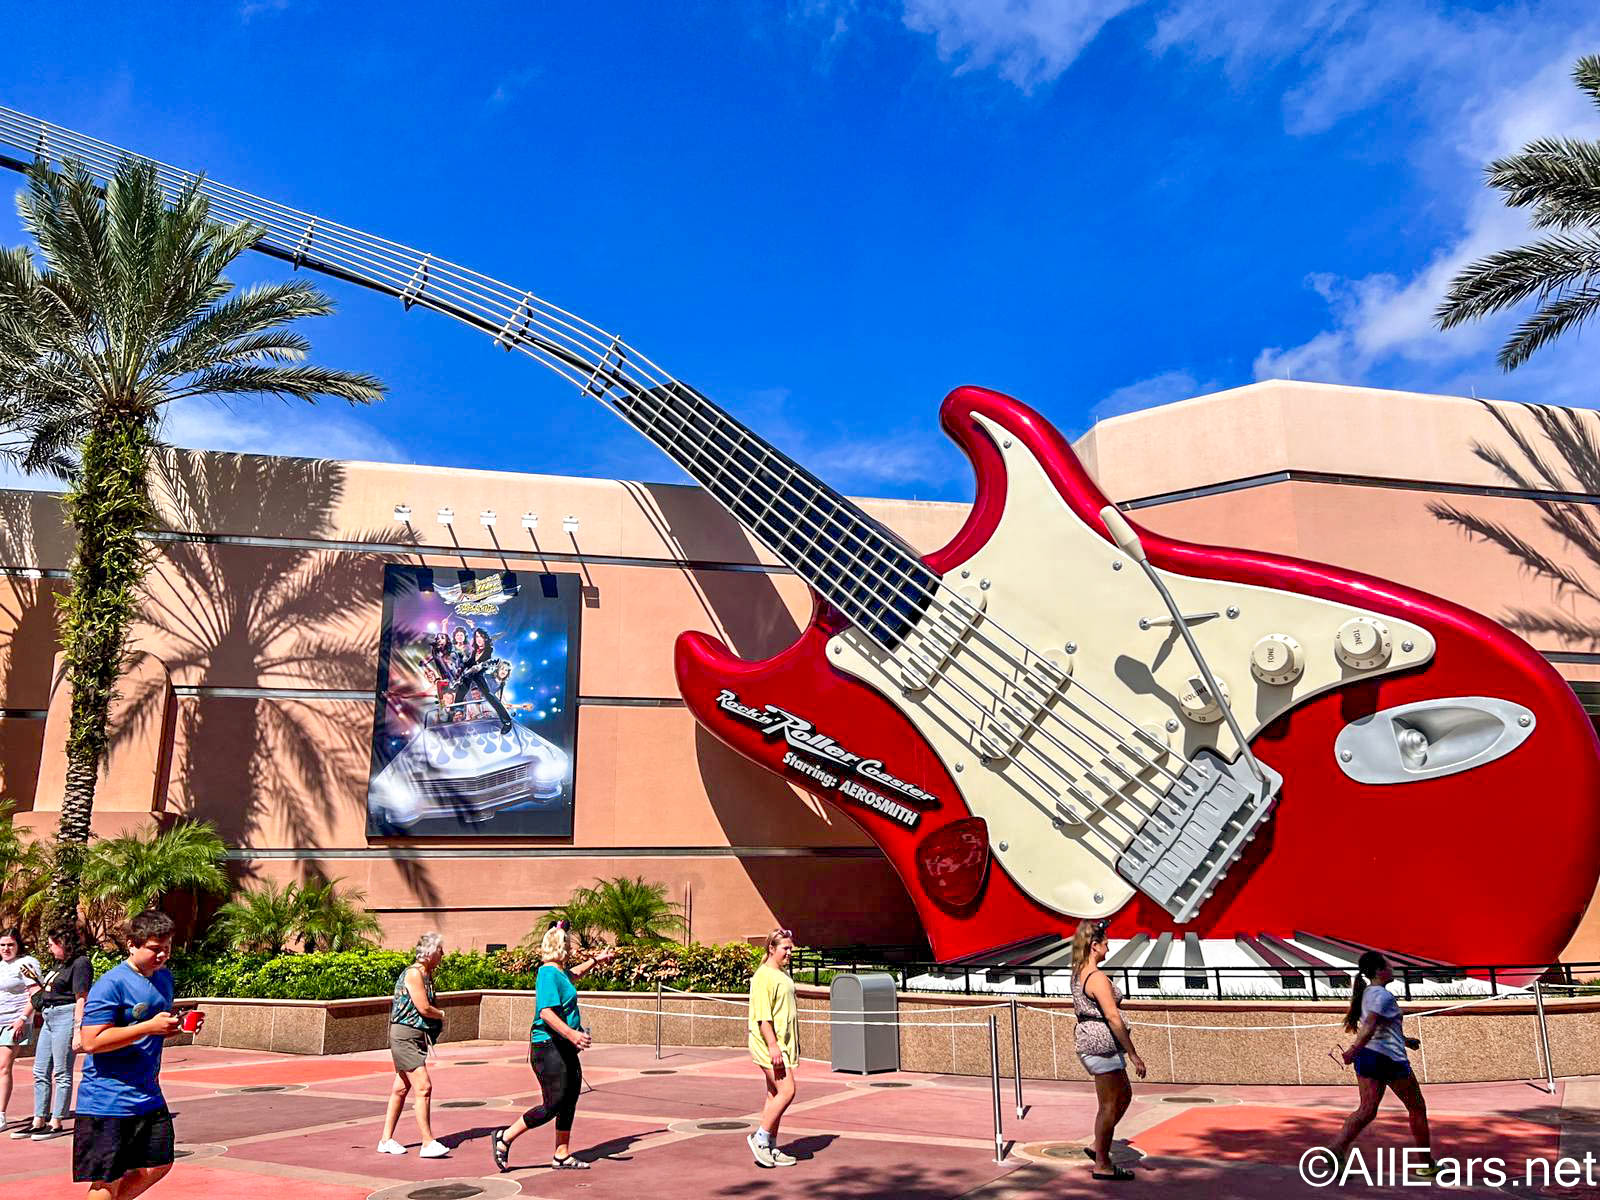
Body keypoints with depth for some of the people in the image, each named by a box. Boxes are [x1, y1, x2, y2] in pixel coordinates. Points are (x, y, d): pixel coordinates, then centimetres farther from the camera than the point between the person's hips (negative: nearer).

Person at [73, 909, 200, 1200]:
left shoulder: (164, 977, 10)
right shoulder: (111, 985, -16)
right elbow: (91, 1042, -22)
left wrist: (179, 1025, 1)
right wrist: (148, 1027, -27)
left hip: (148, 1096, 8)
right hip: (107, 1098, -7)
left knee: (159, 1165, 10)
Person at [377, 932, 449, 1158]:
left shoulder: (425, 974, 15)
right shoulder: (414, 973, -15)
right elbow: (424, 1008, -19)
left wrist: (437, 1022, -2)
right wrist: (442, 1015, -1)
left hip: (416, 1037, 10)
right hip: (405, 1036, -10)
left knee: (401, 1089, 14)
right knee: (423, 1087, -13)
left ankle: (386, 1140, 23)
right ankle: (428, 1143, -12)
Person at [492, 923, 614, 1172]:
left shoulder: (559, 972, 14)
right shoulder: (549, 974, -17)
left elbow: (573, 973, 40)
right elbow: (546, 1012, -28)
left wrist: (595, 960, 45)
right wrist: (571, 1033, -35)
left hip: (564, 1048, 10)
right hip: (549, 1047, -10)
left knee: (569, 1101, 11)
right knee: (552, 1105, -6)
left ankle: (562, 1156, 21)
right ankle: (504, 1138, 7)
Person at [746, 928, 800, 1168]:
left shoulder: (784, 974, 16)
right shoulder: (763, 976, -14)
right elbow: (762, 1015, -20)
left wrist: (795, 1043, 26)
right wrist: (773, 1046, -24)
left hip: (783, 1044, 9)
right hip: (768, 1044, -9)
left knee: (774, 1095, 11)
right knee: (787, 1090, -13)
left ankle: (770, 1149, 18)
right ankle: (760, 1138, -1)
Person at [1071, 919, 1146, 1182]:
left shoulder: (1078, 974, 9)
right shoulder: (1097, 977, -21)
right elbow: (1113, 1018, -24)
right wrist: (1133, 1054, -19)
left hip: (1085, 1040, 10)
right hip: (1102, 1044, -10)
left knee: (1125, 1094, 20)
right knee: (1109, 1105, 3)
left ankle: (1098, 1147, 25)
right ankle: (1102, 1165, 14)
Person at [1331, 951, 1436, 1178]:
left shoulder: (1366, 993, 13)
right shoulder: (1383, 995, -15)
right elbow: (1370, 1026, -29)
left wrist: (1404, 1040, 35)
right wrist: (1354, 1050, -39)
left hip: (1367, 1056, 8)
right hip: (1390, 1058, -8)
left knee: (1366, 1110, 2)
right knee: (1417, 1108, 12)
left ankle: (1337, 1149, -16)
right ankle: (1427, 1164, 22)